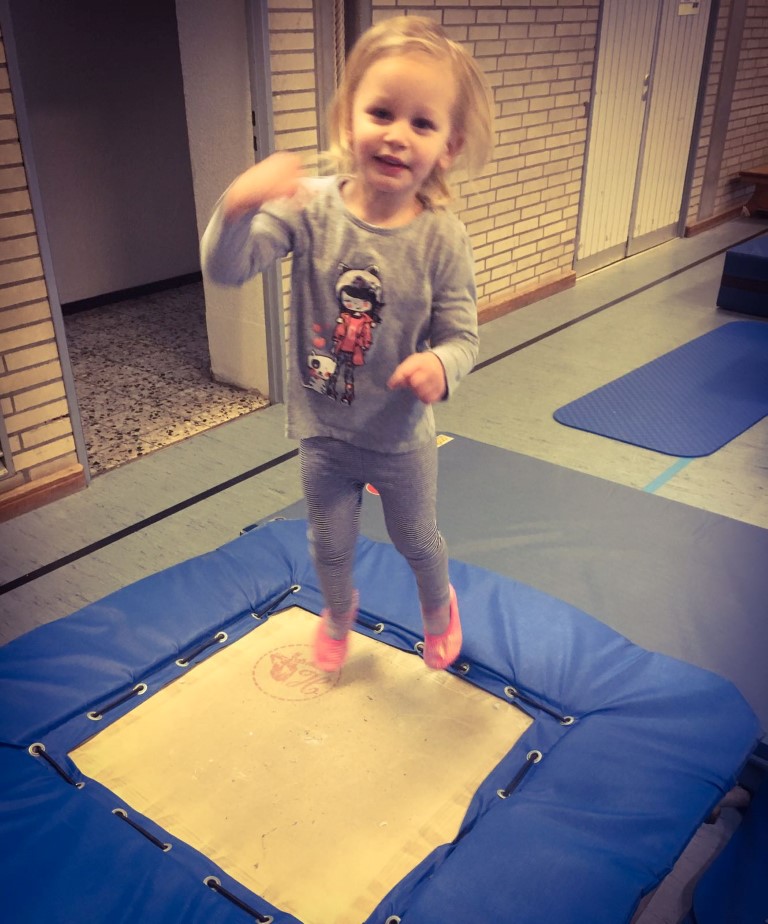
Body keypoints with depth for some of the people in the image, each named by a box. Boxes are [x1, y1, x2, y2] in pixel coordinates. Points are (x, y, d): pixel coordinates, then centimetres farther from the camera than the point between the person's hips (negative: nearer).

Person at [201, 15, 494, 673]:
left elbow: (461, 334, -13)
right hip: (322, 429, 1)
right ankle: (339, 611, 57)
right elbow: (227, 268, -26)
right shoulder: (312, 208, -18)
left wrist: (441, 364, -37)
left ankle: (439, 606, 59)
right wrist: (239, 207, -48)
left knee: (417, 539, 24)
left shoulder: (442, 237, -19)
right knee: (331, 544, 23)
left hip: (401, 438, -1)